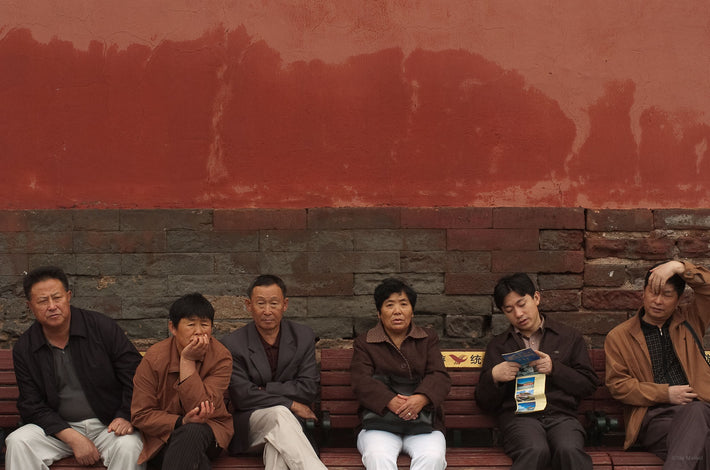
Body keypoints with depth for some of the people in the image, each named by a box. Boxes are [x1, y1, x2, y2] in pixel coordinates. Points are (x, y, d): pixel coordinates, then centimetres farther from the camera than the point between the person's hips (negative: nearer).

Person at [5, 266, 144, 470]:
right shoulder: (23, 349, 1)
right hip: (59, 428, 2)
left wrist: (126, 417, -15)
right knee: (18, 442, -24)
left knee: (129, 446, -33)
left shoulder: (103, 327, -4)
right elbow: (33, 407, -1)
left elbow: (135, 375, -1)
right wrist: (73, 438, -15)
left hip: (107, 425, -2)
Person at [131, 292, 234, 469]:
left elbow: (201, 407, -21)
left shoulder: (221, 357, -10)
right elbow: (141, 415, -9)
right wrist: (181, 422, -24)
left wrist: (187, 361, -24)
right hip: (162, 434, -1)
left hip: (208, 430, 1)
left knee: (192, 432, -36)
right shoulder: (154, 358, -9)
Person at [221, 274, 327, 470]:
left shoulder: (304, 337, 6)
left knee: (279, 445, -35)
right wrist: (291, 405, -13)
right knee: (280, 414, -35)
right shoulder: (233, 344, -2)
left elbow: (308, 389, -1)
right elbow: (242, 396, -11)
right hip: (248, 425, -1)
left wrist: (263, 390, -10)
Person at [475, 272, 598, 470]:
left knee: (570, 451, -36)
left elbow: (589, 384, 13)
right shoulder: (498, 346, 22)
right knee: (536, 451, -36)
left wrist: (554, 369, -3)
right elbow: (484, 402, 19)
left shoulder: (569, 337, 20)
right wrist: (494, 377, -3)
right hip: (518, 415, 0)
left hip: (561, 414, 0)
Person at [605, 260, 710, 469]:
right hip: (653, 415, -2)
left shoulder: (689, 320, 20)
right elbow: (618, 385, 5)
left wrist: (679, 267, -3)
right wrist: (666, 394, -5)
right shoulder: (618, 337, 13)